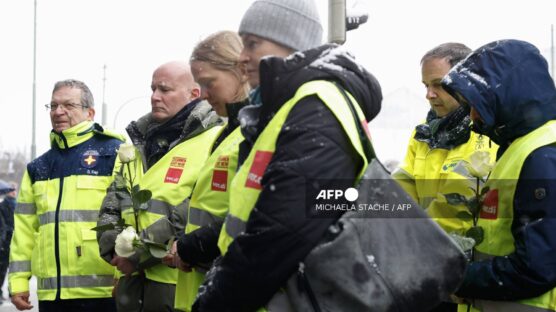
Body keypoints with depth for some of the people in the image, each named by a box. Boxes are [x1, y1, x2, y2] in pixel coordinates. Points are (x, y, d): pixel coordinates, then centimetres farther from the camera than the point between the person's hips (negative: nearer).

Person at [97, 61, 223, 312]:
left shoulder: (212, 141, -7)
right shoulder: (141, 141, 19)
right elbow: (112, 203, 16)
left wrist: (140, 253, -16)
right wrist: (114, 246, -4)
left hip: (179, 282, -7)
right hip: (132, 281, 7)